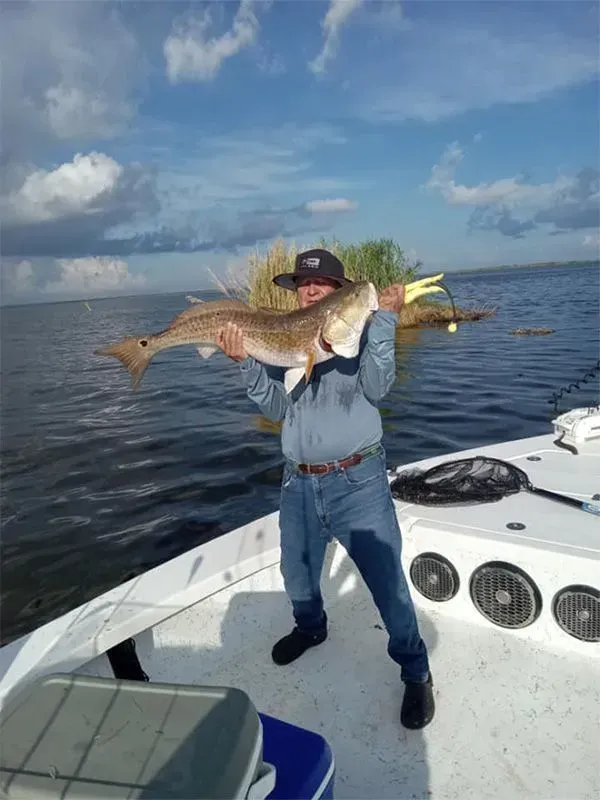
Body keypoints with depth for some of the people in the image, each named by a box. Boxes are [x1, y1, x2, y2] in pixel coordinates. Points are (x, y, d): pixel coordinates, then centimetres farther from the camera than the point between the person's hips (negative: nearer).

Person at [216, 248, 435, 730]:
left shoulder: (361, 332, -3)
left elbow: (377, 388, -18)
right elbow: (276, 408, 0)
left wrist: (385, 318, -23)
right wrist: (246, 363, -13)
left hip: (357, 481, -4)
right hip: (299, 482, 5)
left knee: (386, 577, 0)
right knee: (297, 572, 23)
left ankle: (415, 671, 25)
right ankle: (311, 627, 54)